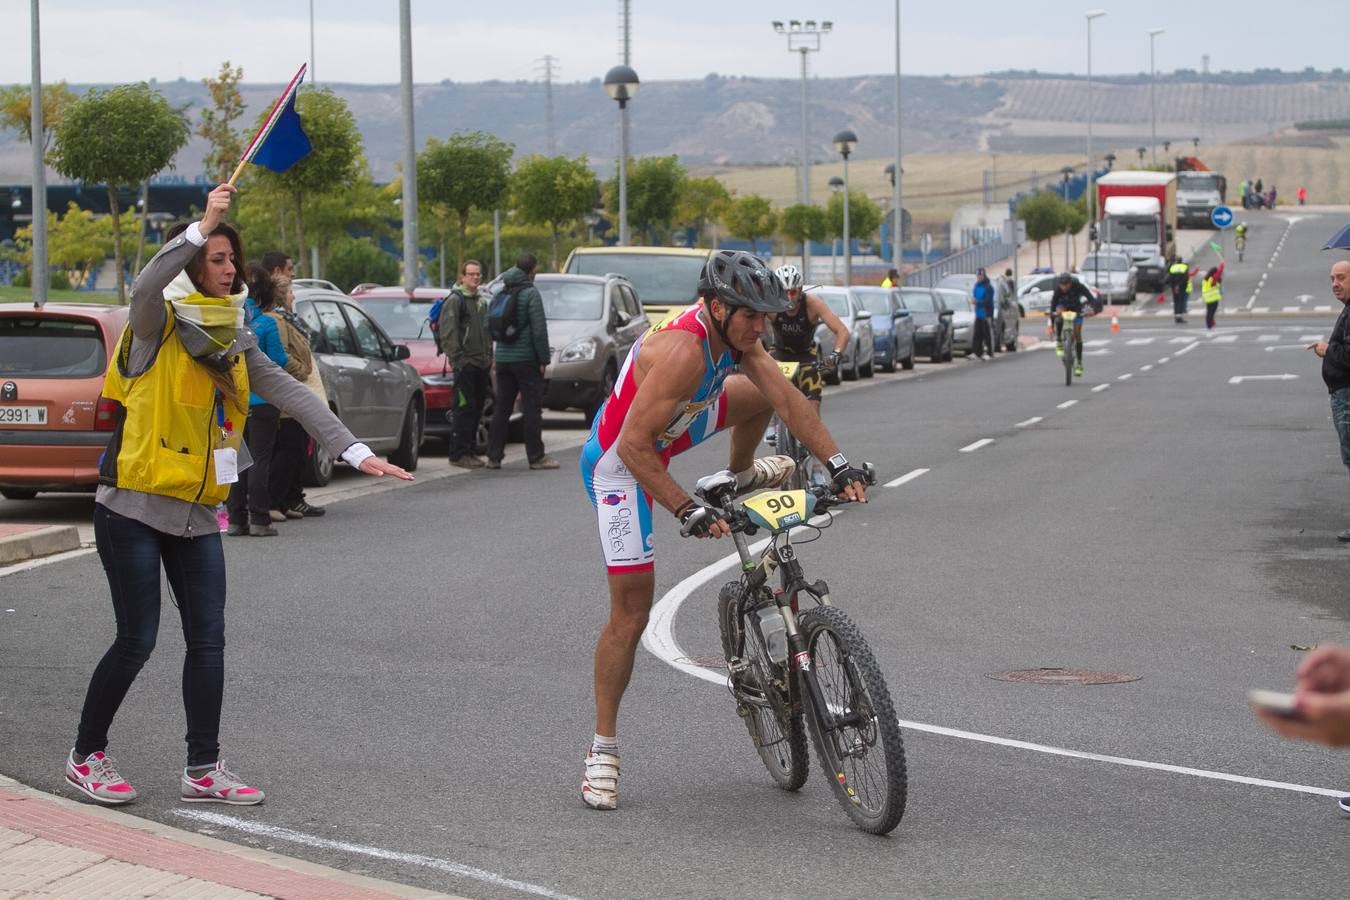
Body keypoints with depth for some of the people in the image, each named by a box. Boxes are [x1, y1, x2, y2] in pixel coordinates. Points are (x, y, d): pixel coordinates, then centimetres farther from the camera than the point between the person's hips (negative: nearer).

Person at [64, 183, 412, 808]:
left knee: (207, 640, 4)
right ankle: (86, 757, 14)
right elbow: (145, 289, -33)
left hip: (196, 514, 6)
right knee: (137, 640, -3)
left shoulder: (236, 341, 9)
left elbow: (292, 395, 3)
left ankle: (203, 769, 12)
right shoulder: (159, 327, -10)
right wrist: (200, 228, -42)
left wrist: (353, 451, -7)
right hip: (133, 509, -6)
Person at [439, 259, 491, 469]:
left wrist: (489, 358, 17)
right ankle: (459, 454, -7)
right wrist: (455, 359, -18)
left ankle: (471, 450, 16)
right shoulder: (455, 300, -6)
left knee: (476, 410, 10)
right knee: (463, 410, -9)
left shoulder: (482, 302, 20)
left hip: (482, 365, 8)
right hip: (465, 365, -8)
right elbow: (448, 333, -13)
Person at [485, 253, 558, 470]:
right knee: (532, 408, -2)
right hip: (526, 359, -6)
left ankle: (494, 456, 9)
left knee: (501, 408, 10)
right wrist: (543, 359, -8)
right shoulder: (530, 293, -11)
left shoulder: (501, 293, 10)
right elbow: (539, 330, -14)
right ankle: (536, 457, -1)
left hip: (503, 358, 6)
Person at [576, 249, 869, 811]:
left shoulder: (735, 331, -11)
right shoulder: (683, 350, -37)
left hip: (674, 428, 8)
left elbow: (786, 399, -9)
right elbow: (633, 447, -37)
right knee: (631, 610, -10)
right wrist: (688, 513, -38)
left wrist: (837, 464, -16)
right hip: (620, 462, -8)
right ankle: (602, 749, -2)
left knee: (763, 391, 12)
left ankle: (742, 476, 42)